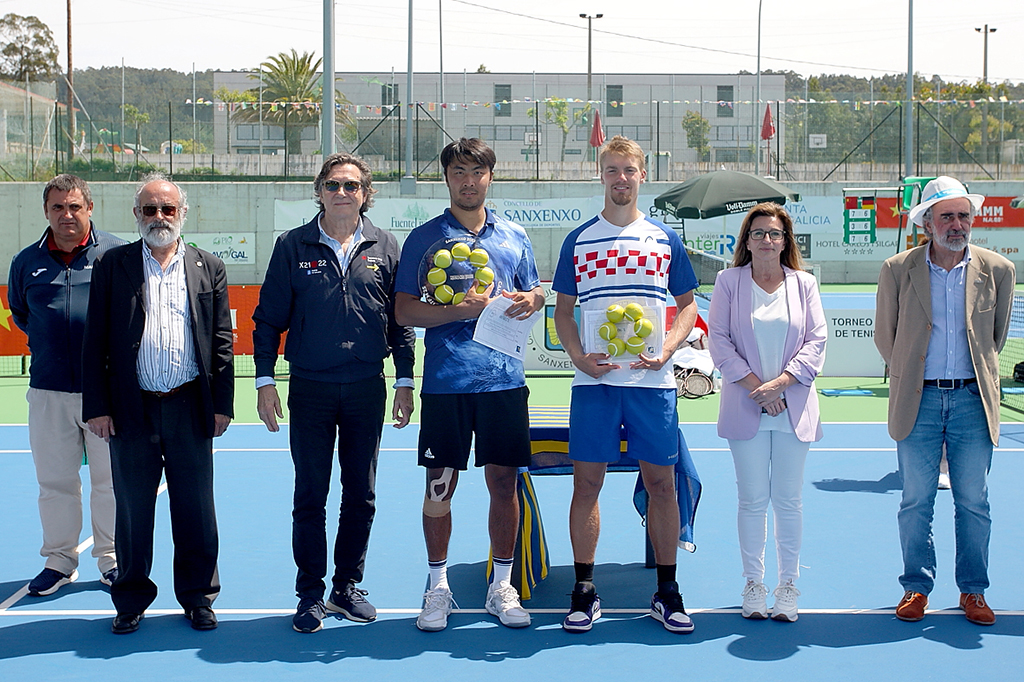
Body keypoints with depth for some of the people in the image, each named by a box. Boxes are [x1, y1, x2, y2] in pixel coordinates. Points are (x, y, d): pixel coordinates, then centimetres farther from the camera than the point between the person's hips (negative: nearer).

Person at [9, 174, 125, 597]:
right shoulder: (26, 262, 7)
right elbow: (18, 313, 24)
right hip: (48, 391, 2)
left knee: (110, 478, 6)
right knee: (54, 479, 8)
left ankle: (111, 558, 19)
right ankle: (59, 560, 21)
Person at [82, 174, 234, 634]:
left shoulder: (208, 268, 9)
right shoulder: (112, 266, 6)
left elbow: (222, 341, 7)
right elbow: (95, 342, 3)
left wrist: (221, 404, 1)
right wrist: (96, 406, -3)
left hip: (190, 407, 1)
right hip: (131, 408, 0)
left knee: (195, 510, 6)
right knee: (132, 509, 8)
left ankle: (197, 597, 20)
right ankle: (131, 601, 21)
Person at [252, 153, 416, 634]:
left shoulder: (384, 247, 5)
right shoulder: (293, 246, 2)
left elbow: (400, 319, 8)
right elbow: (268, 318, 3)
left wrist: (405, 381, 5)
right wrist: (264, 382, -3)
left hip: (368, 389, 2)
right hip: (310, 388, -1)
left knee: (360, 495, 8)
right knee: (310, 496, 2)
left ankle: (347, 587, 21)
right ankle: (310, 595, 12)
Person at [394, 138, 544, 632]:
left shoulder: (514, 237, 12)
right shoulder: (424, 238, 4)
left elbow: (535, 293, 20)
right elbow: (404, 311, -2)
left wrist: (529, 300, -4)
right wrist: (459, 309, -16)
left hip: (504, 379, 2)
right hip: (445, 382, -2)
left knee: (504, 481, 5)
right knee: (440, 484, 2)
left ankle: (502, 587, 19)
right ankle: (438, 587, 17)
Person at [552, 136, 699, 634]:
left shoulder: (665, 239, 8)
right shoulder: (579, 240, 8)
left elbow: (688, 304, 11)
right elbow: (563, 309, 11)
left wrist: (666, 350, -6)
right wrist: (578, 356, -6)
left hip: (652, 381, 0)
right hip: (595, 381, 0)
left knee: (661, 482, 3)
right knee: (587, 481, 0)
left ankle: (666, 592, 14)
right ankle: (584, 591, 10)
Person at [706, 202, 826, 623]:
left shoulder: (804, 284, 8)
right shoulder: (729, 281, 5)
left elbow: (816, 340, 2)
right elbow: (718, 339, 0)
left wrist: (780, 383, -10)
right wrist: (754, 386, -9)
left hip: (793, 408, 1)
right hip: (746, 408, -1)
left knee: (788, 500, 3)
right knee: (752, 500, 2)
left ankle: (788, 586, 13)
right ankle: (754, 584, 12)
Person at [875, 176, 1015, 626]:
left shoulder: (998, 271, 1)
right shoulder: (897, 270, -1)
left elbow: (997, 335, 15)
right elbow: (884, 336, 10)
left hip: (972, 400, 1)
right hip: (918, 401, -1)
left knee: (973, 502, 6)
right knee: (916, 502, 5)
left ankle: (973, 591, 19)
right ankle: (916, 587, 18)